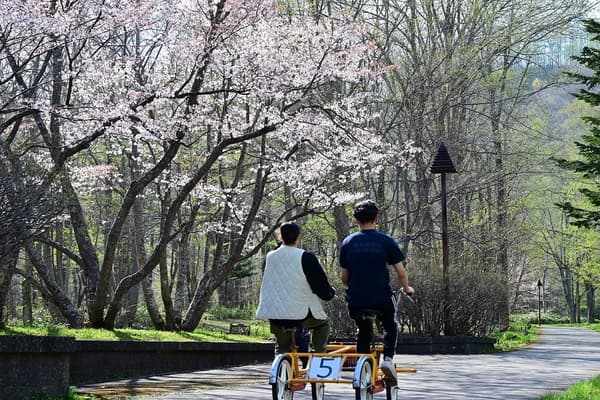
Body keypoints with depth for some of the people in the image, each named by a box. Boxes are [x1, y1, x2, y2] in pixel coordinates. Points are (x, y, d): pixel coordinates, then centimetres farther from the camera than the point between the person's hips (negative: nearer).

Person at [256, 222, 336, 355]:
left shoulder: (270, 257, 5)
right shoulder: (306, 257, -9)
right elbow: (324, 292, -7)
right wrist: (331, 292, 16)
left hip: (274, 316, 4)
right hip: (302, 313, -4)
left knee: (282, 346, 25)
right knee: (322, 323, 27)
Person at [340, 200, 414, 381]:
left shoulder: (348, 242, 4)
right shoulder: (386, 241, -3)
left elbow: (344, 277, 8)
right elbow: (401, 272, -2)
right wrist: (407, 289, 17)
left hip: (355, 300, 2)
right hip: (381, 298, -2)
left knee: (363, 332, 27)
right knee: (390, 326, 25)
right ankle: (388, 358, 3)